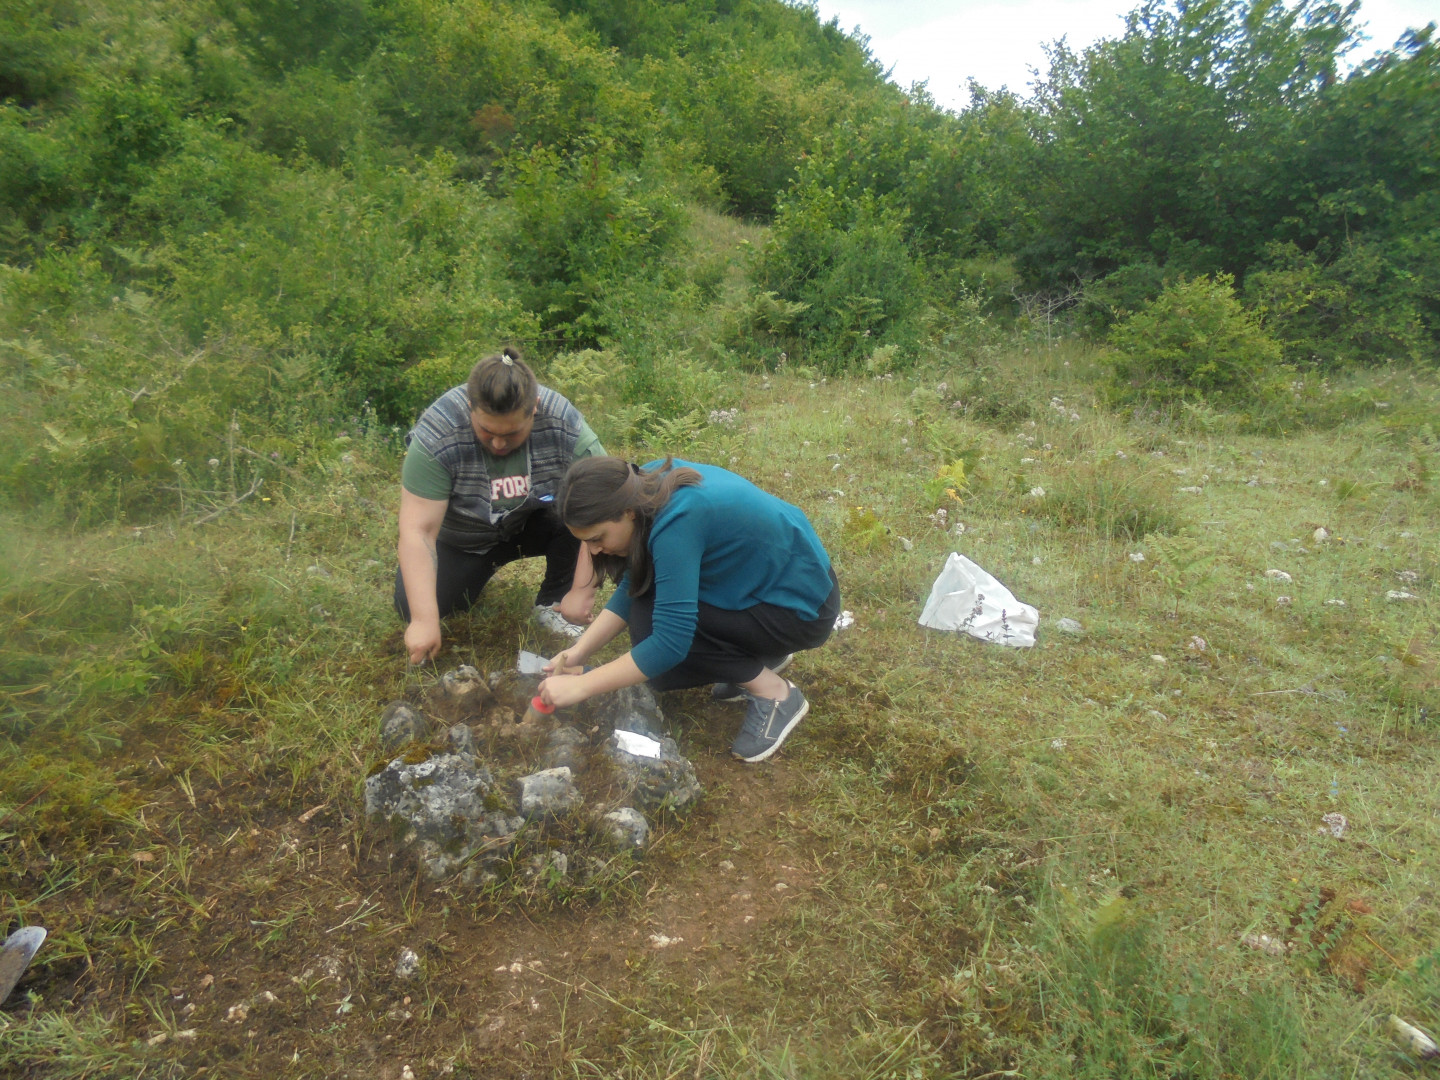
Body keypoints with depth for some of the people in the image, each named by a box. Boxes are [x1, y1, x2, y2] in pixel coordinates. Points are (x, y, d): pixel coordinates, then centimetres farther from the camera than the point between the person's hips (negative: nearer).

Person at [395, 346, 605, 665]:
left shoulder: (563, 424, -29)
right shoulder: (436, 435, -30)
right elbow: (418, 531, -30)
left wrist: (582, 591, -31)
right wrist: (424, 620, -36)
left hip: (533, 524, 0)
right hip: (463, 539, 0)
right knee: (409, 602, -20)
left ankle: (551, 603, -5)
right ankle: (477, 573, 13)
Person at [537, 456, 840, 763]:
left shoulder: (676, 523, -32)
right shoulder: (645, 483, -8)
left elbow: (670, 644, -31)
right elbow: (632, 586, 0)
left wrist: (580, 685, -24)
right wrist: (580, 651, -7)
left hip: (803, 608, -9)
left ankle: (773, 692, -3)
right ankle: (758, 656, 13)